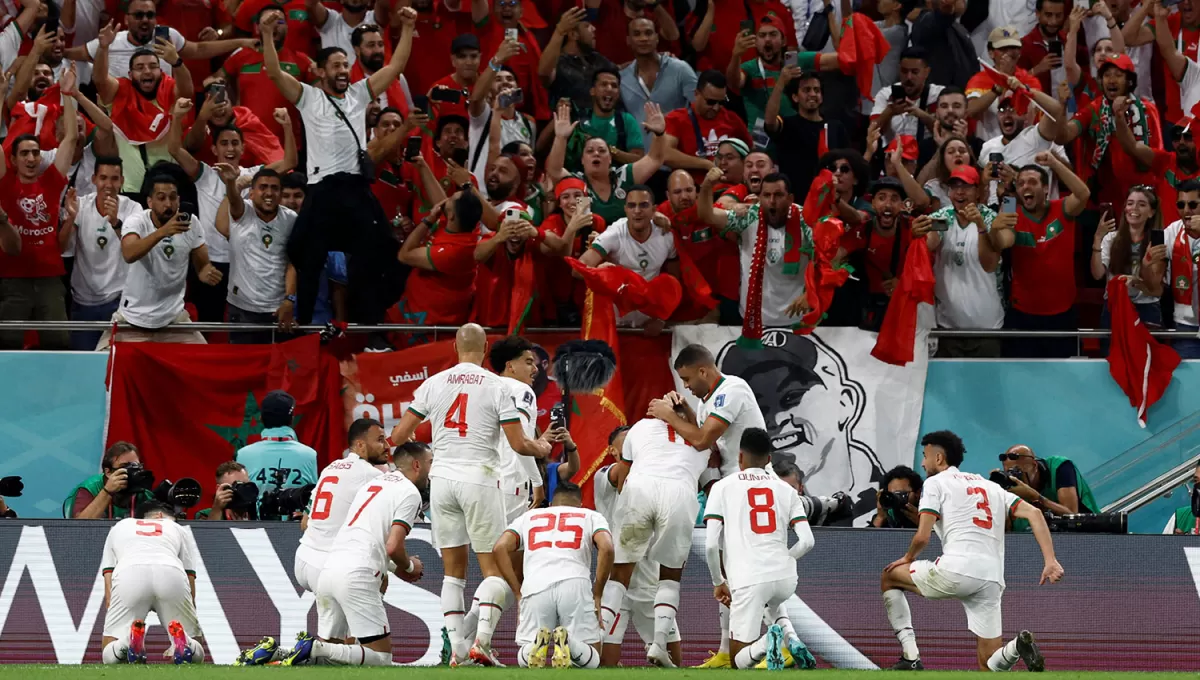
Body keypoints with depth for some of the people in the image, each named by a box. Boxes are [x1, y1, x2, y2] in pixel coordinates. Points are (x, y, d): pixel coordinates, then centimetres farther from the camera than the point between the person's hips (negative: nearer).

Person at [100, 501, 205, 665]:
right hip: (173, 574, 0)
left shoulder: (118, 527, 39)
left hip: (128, 573, 0)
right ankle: (180, 641, -23)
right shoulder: (180, 530, 36)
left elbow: (109, 594, 30)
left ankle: (130, 638, -26)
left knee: (109, 655, 9)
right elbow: (191, 594, 32)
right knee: (196, 655, 13)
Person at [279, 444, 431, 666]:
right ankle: (314, 649, -22)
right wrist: (409, 566, 10)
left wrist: (396, 569, 30)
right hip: (357, 577, -8)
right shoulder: (410, 493, -2)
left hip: (329, 570, 8)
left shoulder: (372, 483, 25)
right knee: (381, 657, -4)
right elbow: (393, 547, -11)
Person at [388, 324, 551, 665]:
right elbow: (518, 444, -7)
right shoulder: (496, 386, -5)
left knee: (454, 569, 12)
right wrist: (541, 448, 16)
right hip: (480, 478, -3)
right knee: (493, 568, 3)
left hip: (443, 477, 3)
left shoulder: (434, 384, 3)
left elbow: (400, 434, 5)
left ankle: (457, 648, 6)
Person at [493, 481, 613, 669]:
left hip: (534, 588, 1)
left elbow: (501, 548, 14)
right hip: (575, 585, -1)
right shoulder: (591, 516, 25)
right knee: (591, 659, 12)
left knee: (524, 660, 16)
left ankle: (537, 643, -19)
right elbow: (606, 548, 4)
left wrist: (518, 592, 17)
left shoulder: (528, 517, 30)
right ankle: (567, 642, -22)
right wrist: (596, 595, 11)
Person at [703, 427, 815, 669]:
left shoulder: (722, 487, 5)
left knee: (739, 661, 9)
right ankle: (790, 635, 8)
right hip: (786, 577, 3)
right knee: (773, 602, 41)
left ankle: (767, 642, -25)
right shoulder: (786, 489, 13)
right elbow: (807, 541, 5)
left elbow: (711, 545, -2)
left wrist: (718, 582, 13)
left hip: (749, 580, -3)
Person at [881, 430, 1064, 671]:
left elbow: (923, 536, -2)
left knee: (890, 576, 22)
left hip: (956, 570, -5)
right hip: (992, 582, 5)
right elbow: (1034, 513, 13)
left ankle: (910, 657, 10)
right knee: (989, 666, 11)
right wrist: (1050, 561, 4)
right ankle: (1017, 646, -24)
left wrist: (908, 558, 20)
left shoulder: (935, 482, 9)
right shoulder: (990, 486, 26)